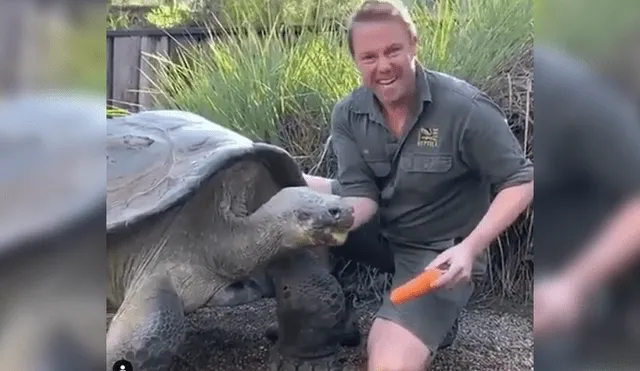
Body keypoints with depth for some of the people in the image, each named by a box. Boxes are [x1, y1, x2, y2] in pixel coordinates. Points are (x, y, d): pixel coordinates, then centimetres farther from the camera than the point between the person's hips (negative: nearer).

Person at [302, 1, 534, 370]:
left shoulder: (465, 109, -23)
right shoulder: (348, 115, -8)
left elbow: (520, 182, -16)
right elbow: (361, 195, -10)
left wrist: (470, 247, -29)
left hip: (438, 251, -5)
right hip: (379, 229, 6)